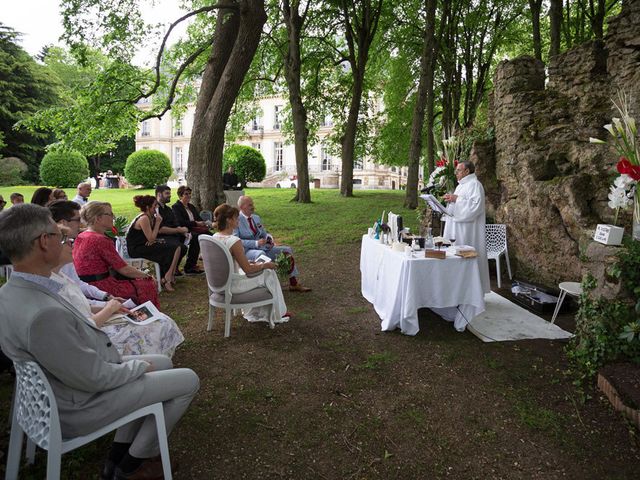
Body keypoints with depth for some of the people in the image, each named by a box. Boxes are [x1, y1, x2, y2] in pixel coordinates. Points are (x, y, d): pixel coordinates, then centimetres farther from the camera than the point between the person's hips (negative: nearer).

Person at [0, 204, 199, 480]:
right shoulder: (44, 314, -36)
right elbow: (93, 378, -27)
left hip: (67, 381, 9)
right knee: (188, 381, 0)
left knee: (162, 363, 21)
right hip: (79, 407, -9)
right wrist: (139, 366, -10)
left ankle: (119, 456, 26)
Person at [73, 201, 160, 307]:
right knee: (148, 285, 1)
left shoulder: (80, 237, 8)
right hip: (102, 288, -9)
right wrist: (146, 276, -2)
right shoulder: (101, 240, -21)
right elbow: (124, 269, -16)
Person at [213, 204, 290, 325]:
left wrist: (247, 262, 14)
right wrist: (266, 265, -5)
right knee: (269, 273, 10)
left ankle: (255, 313, 38)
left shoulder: (214, 237, -1)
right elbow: (248, 270, -20)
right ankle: (277, 315, 27)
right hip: (232, 286, -8)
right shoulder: (234, 241, -26)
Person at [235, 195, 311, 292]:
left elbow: (264, 234, 22)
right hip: (246, 251, -8)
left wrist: (270, 239, -3)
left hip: (262, 247, 8)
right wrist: (256, 243, -26)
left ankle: (293, 283, 8)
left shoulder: (256, 218, 14)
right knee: (261, 254, -40)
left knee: (287, 250, 3)